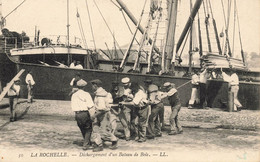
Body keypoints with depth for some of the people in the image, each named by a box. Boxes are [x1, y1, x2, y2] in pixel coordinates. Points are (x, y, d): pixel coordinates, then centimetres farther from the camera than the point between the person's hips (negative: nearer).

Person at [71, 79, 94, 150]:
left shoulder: (74, 95, 8)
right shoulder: (86, 94, -5)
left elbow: (73, 107, 1)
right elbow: (90, 105, -13)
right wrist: (88, 108, 7)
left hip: (77, 114, 5)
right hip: (85, 113, -5)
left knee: (82, 130, 18)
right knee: (88, 129, 9)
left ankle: (88, 143, 30)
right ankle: (86, 145, 1)